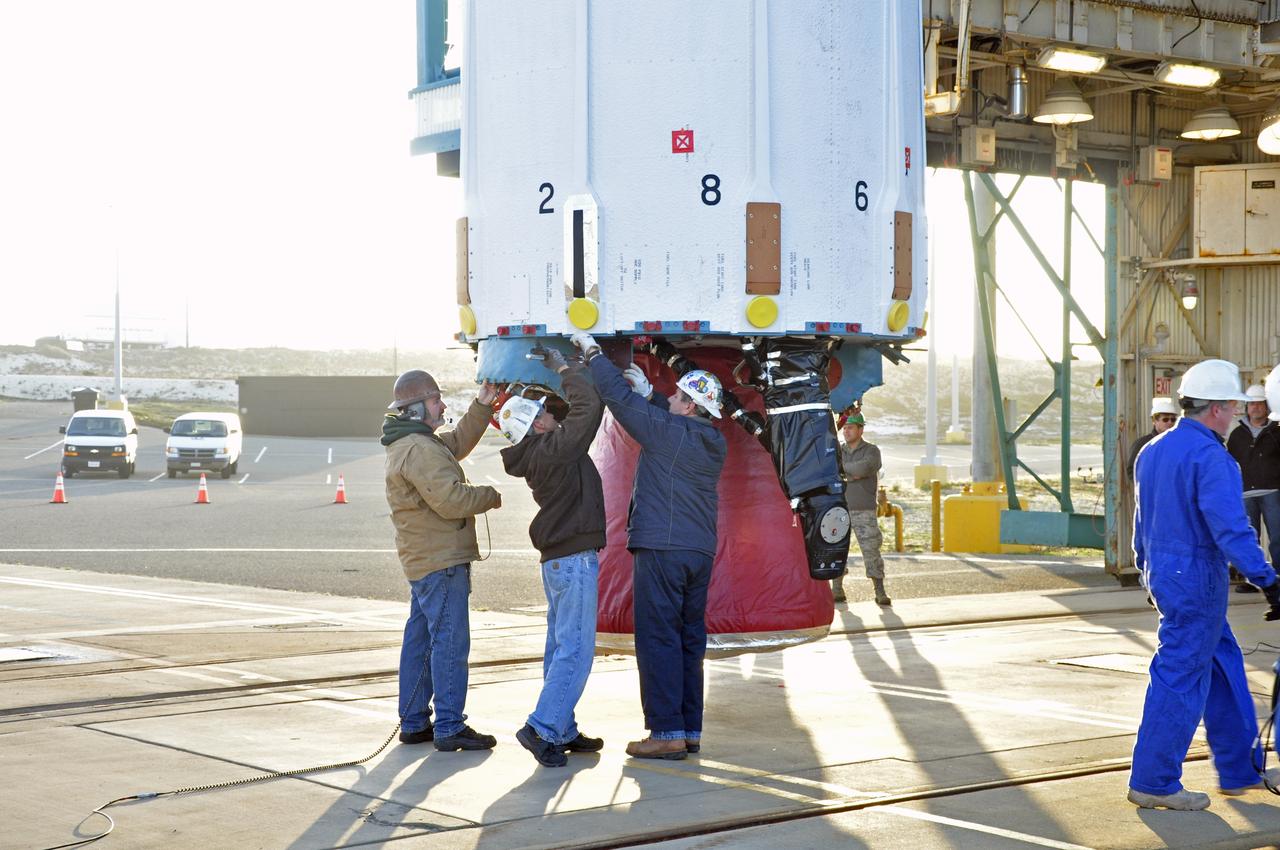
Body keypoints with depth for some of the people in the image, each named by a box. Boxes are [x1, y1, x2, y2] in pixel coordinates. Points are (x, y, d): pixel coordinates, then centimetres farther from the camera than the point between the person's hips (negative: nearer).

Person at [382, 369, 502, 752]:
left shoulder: (409, 444, 16)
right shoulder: (420, 450, -18)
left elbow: (457, 442, 29)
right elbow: (451, 500, -23)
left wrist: (482, 406, 20)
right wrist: (490, 496, -7)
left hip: (422, 561, 11)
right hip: (442, 561, -11)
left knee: (420, 639, 13)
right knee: (450, 641, -9)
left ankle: (413, 722, 19)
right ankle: (449, 727, -8)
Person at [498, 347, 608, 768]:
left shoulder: (538, 453, 9)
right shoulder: (553, 449, -17)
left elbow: (576, 412, 21)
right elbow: (587, 408, -21)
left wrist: (575, 369, 14)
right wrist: (564, 368, -9)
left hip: (558, 558, 10)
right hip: (575, 559, -10)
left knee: (561, 648, 13)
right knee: (576, 651, -9)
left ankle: (562, 732, 19)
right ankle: (542, 729, -13)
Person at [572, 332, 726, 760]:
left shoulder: (667, 431, -10)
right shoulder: (712, 442, 11)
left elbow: (617, 396, -4)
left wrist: (592, 351, 8)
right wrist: (648, 393, 29)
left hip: (662, 550, -8)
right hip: (701, 552, 8)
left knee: (658, 639, -6)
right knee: (690, 640, 11)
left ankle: (667, 732, -8)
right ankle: (691, 730, 15)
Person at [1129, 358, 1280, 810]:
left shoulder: (1153, 451, 11)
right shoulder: (1210, 456, -19)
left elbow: (1143, 522, 20)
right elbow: (1230, 527, -25)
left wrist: (1148, 572, 30)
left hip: (1164, 573, 10)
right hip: (1197, 579, -10)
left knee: (1224, 666, 18)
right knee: (1181, 680, -2)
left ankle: (1240, 768, 26)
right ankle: (1153, 782, 4)